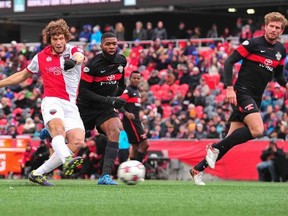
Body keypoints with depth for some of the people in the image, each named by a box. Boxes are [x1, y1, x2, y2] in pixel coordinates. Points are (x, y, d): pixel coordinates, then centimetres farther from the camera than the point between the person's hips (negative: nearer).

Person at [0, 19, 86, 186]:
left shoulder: (73, 51, 4)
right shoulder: (41, 57, 10)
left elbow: (80, 57, -24)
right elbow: (22, 76, 26)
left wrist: (74, 60, -49)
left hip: (70, 105, 1)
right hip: (52, 101, -1)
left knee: (78, 141, -17)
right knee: (58, 128, -34)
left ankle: (39, 173, -10)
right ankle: (67, 160, -63)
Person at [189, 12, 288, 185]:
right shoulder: (253, 44, -9)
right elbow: (229, 62, -9)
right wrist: (229, 87, -19)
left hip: (256, 99, 7)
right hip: (242, 93, -7)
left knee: (230, 140, 4)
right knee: (257, 130, -27)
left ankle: (199, 169, 13)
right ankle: (215, 147, -14)